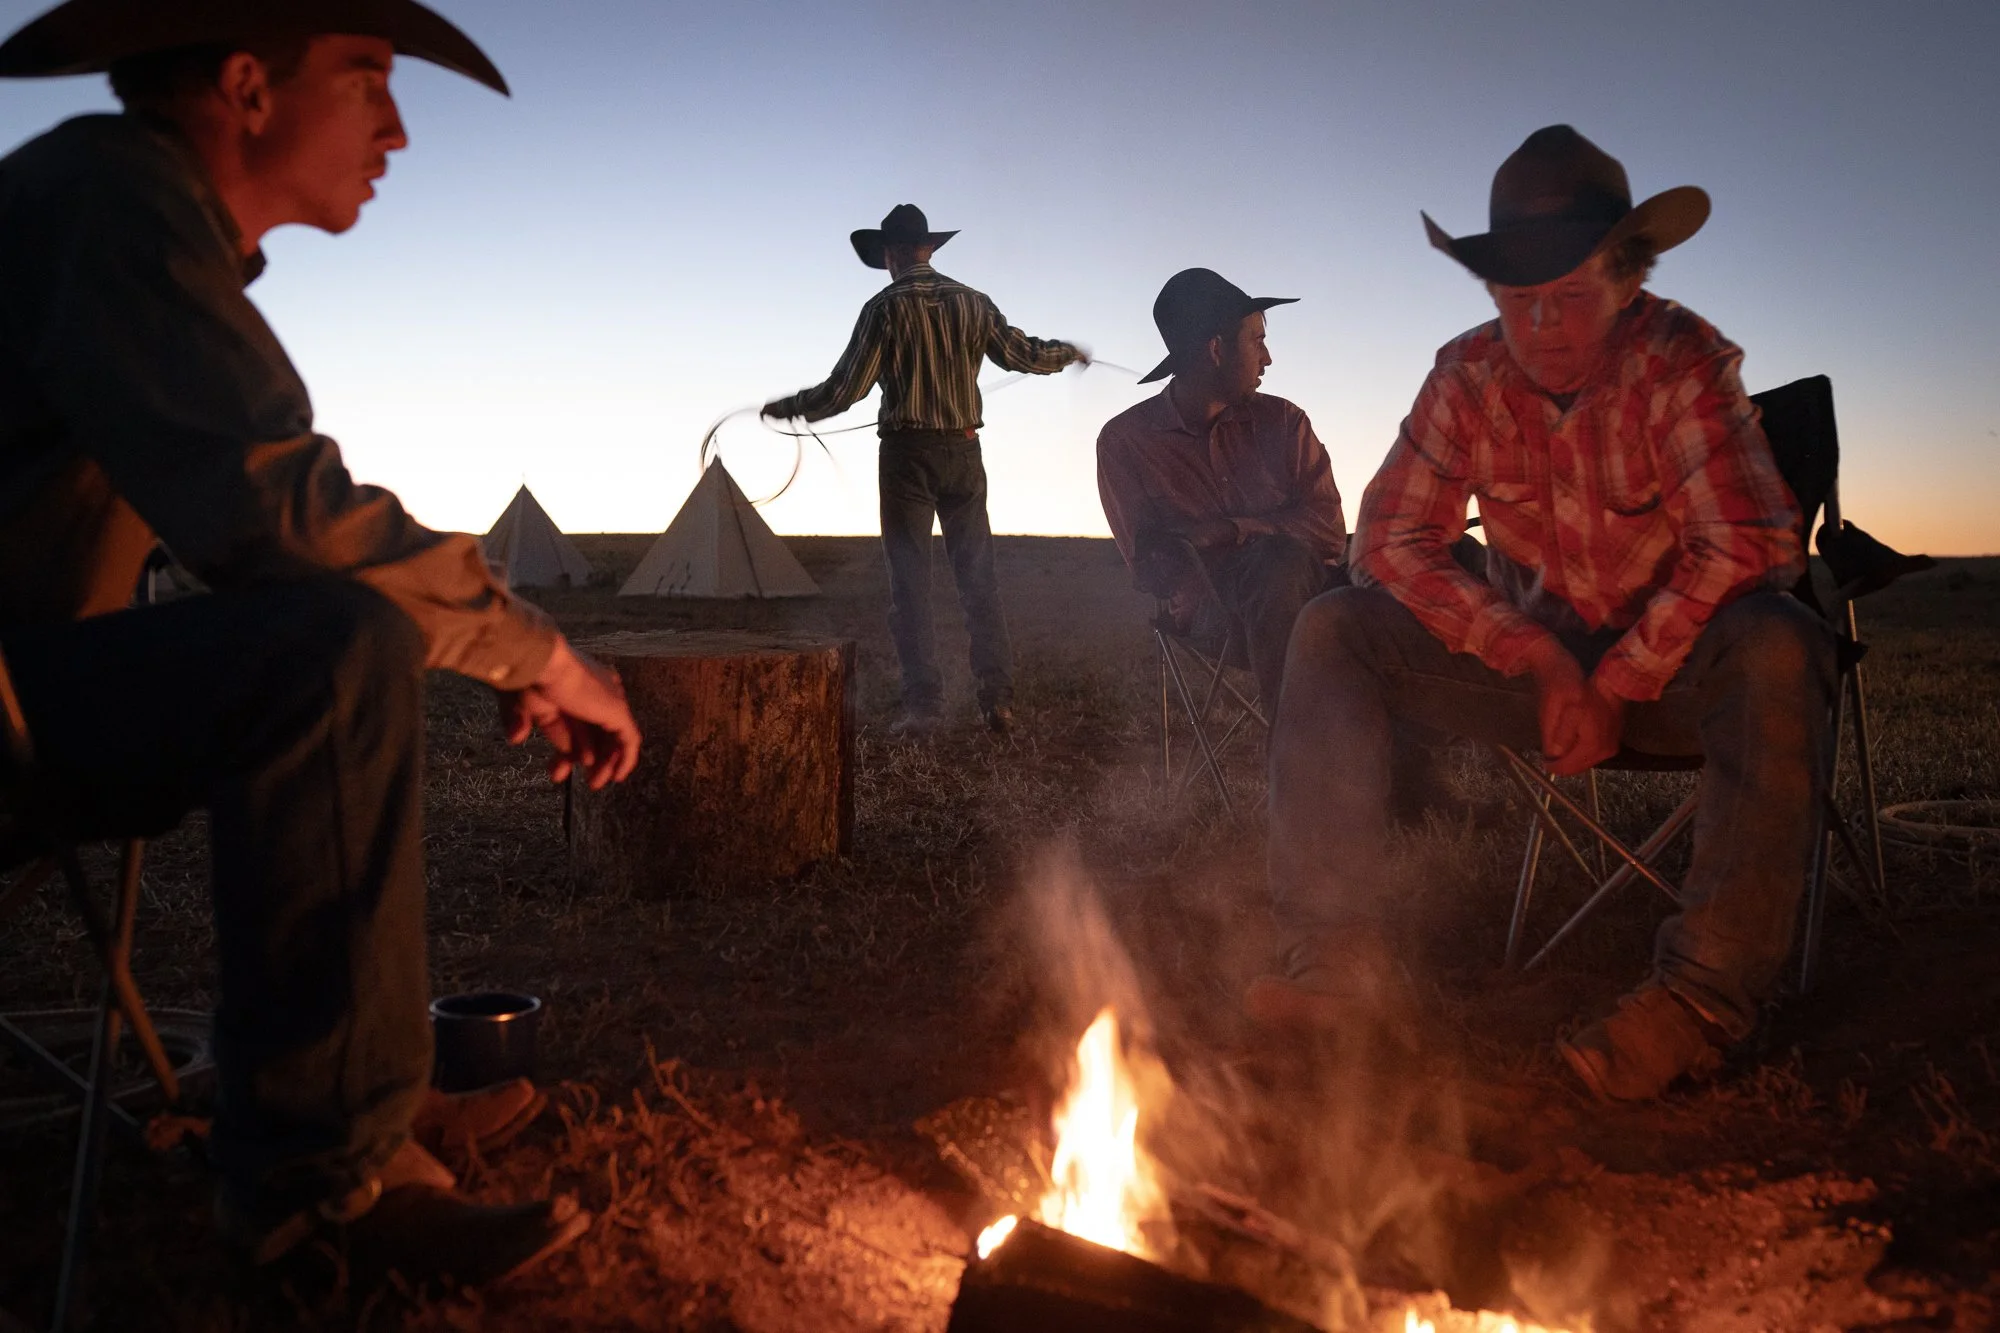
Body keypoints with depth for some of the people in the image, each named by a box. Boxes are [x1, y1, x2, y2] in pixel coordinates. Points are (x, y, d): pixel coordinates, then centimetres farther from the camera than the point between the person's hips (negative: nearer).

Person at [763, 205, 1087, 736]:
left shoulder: (885, 307, -6)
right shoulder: (970, 302, 5)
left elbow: (845, 388, -8)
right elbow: (1023, 354, 13)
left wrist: (786, 407, 7)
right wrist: (1068, 352, 34)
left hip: (908, 452, -4)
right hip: (964, 450, 4)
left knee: (911, 582, 1)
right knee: (978, 577, 6)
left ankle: (923, 705, -2)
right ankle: (998, 702, 5)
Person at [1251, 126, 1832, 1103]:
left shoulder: (1680, 361, -15)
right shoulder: (1469, 375, -6)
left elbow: (1746, 545, -22)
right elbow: (1388, 539, -10)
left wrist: (1615, 685, -22)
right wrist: (1539, 658, -19)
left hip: (1673, 664, -3)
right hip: (1531, 662, 3)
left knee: (1775, 650, -37)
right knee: (1332, 631, -15)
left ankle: (1702, 993, -33)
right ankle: (1336, 950, -20)